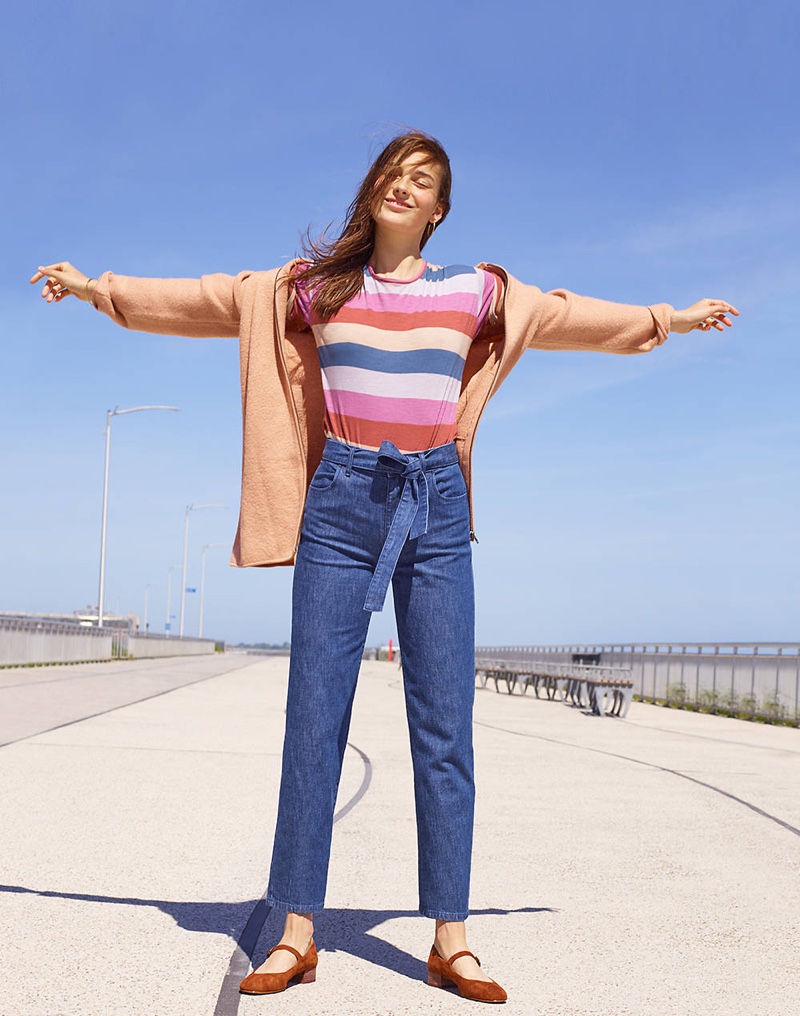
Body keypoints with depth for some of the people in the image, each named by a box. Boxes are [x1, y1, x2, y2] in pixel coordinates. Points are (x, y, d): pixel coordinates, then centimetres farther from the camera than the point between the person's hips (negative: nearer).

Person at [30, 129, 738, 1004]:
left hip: (436, 507, 1)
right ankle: (298, 933, 6)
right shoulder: (313, 285, 10)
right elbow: (207, 300, 15)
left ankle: (449, 941, 6)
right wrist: (96, 287, 18)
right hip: (340, 503, 0)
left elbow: (565, 315, 22)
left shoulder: (475, 291, 11)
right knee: (314, 718, -2)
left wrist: (671, 318, 29)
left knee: (444, 726, -1)